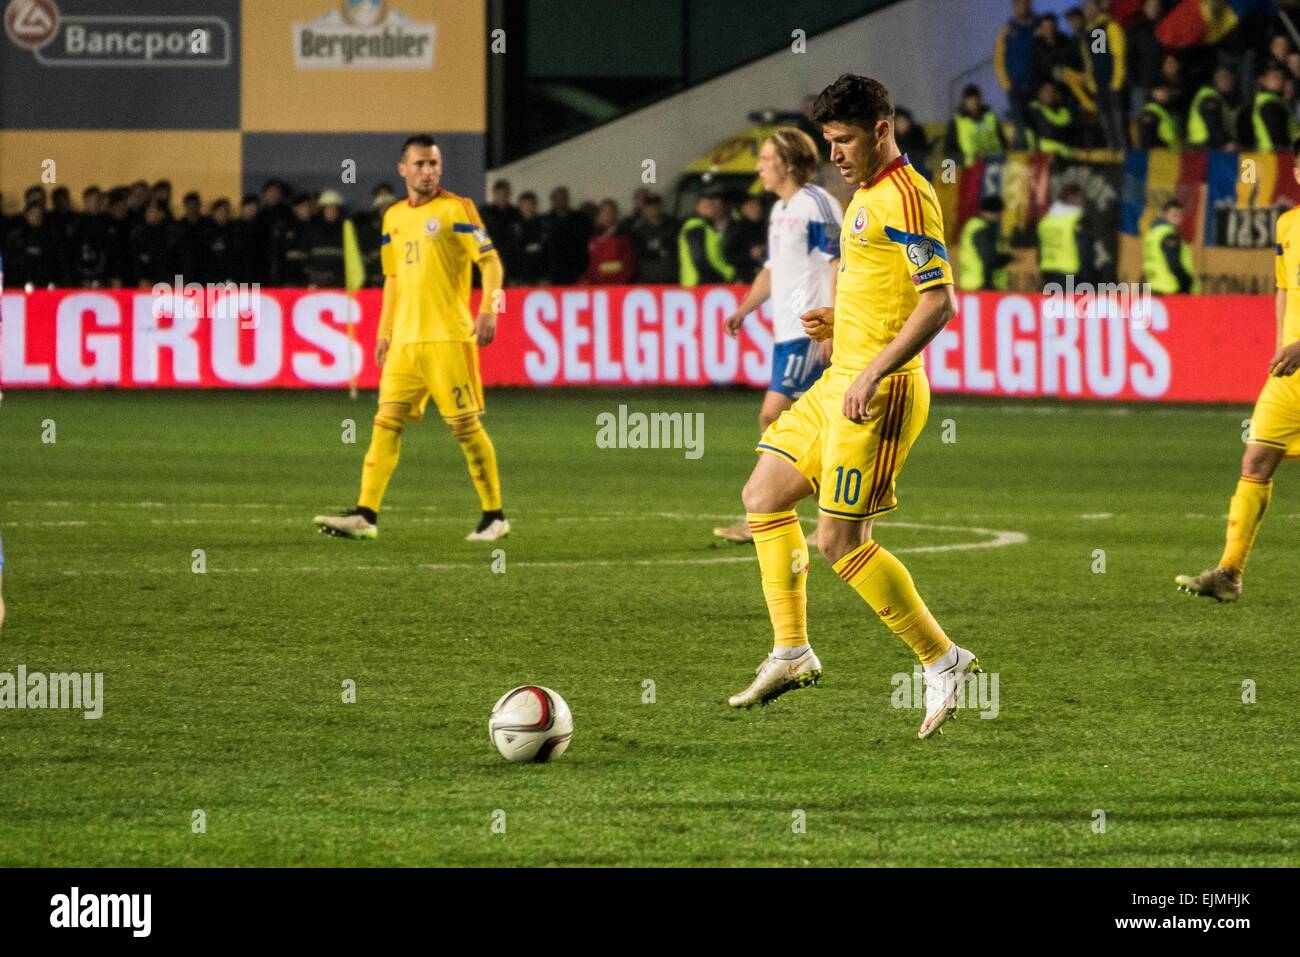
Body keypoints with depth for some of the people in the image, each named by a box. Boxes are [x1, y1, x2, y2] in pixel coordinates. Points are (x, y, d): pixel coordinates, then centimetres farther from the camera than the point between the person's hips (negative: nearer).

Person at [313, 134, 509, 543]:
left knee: (465, 424, -4)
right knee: (386, 422, -2)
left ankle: (494, 516, 6)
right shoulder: (394, 217, 16)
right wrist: (384, 332, 18)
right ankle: (366, 514, -5)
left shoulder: (455, 208, -4)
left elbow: (490, 261, -8)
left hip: (448, 336, -6)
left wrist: (488, 311, -22)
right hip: (405, 338, 6)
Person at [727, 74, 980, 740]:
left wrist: (873, 373, -26)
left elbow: (939, 300, -22)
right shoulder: (865, 197, 16)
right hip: (838, 384, 11)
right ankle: (792, 654, 16)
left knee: (839, 541, -9)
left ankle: (942, 661, 1)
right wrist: (839, 320, 11)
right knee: (763, 496, 12)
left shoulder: (905, 196, -15)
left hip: (878, 394, -11)